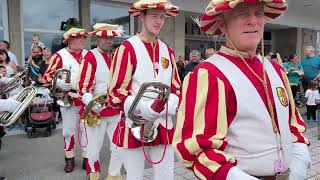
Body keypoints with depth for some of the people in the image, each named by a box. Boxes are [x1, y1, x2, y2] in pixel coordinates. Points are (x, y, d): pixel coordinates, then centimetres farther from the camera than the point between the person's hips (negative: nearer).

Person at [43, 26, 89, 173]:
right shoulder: (60, 56, -5)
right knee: (69, 129, 7)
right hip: (68, 98, -3)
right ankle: (69, 159, 23)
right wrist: (62, 83, -19)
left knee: (86, 128, 9)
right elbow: (47, 77, -6)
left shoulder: (88, 55, 6)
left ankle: (87, 157, 21)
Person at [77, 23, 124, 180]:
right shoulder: (91, 56, -8)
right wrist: (91, 103, -29)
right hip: (97, 110, -5)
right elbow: (83, 86, -14)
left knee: (119, 148, 10)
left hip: (116, 110, 5)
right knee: (94, 148, 9)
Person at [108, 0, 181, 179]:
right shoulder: (127, 48, -9)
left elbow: (176, 89, 12)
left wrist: (171, 105, -10)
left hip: (163, 125, 5)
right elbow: (116, 93, -10)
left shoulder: (168, 51, 8)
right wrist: (142, 108, -25)